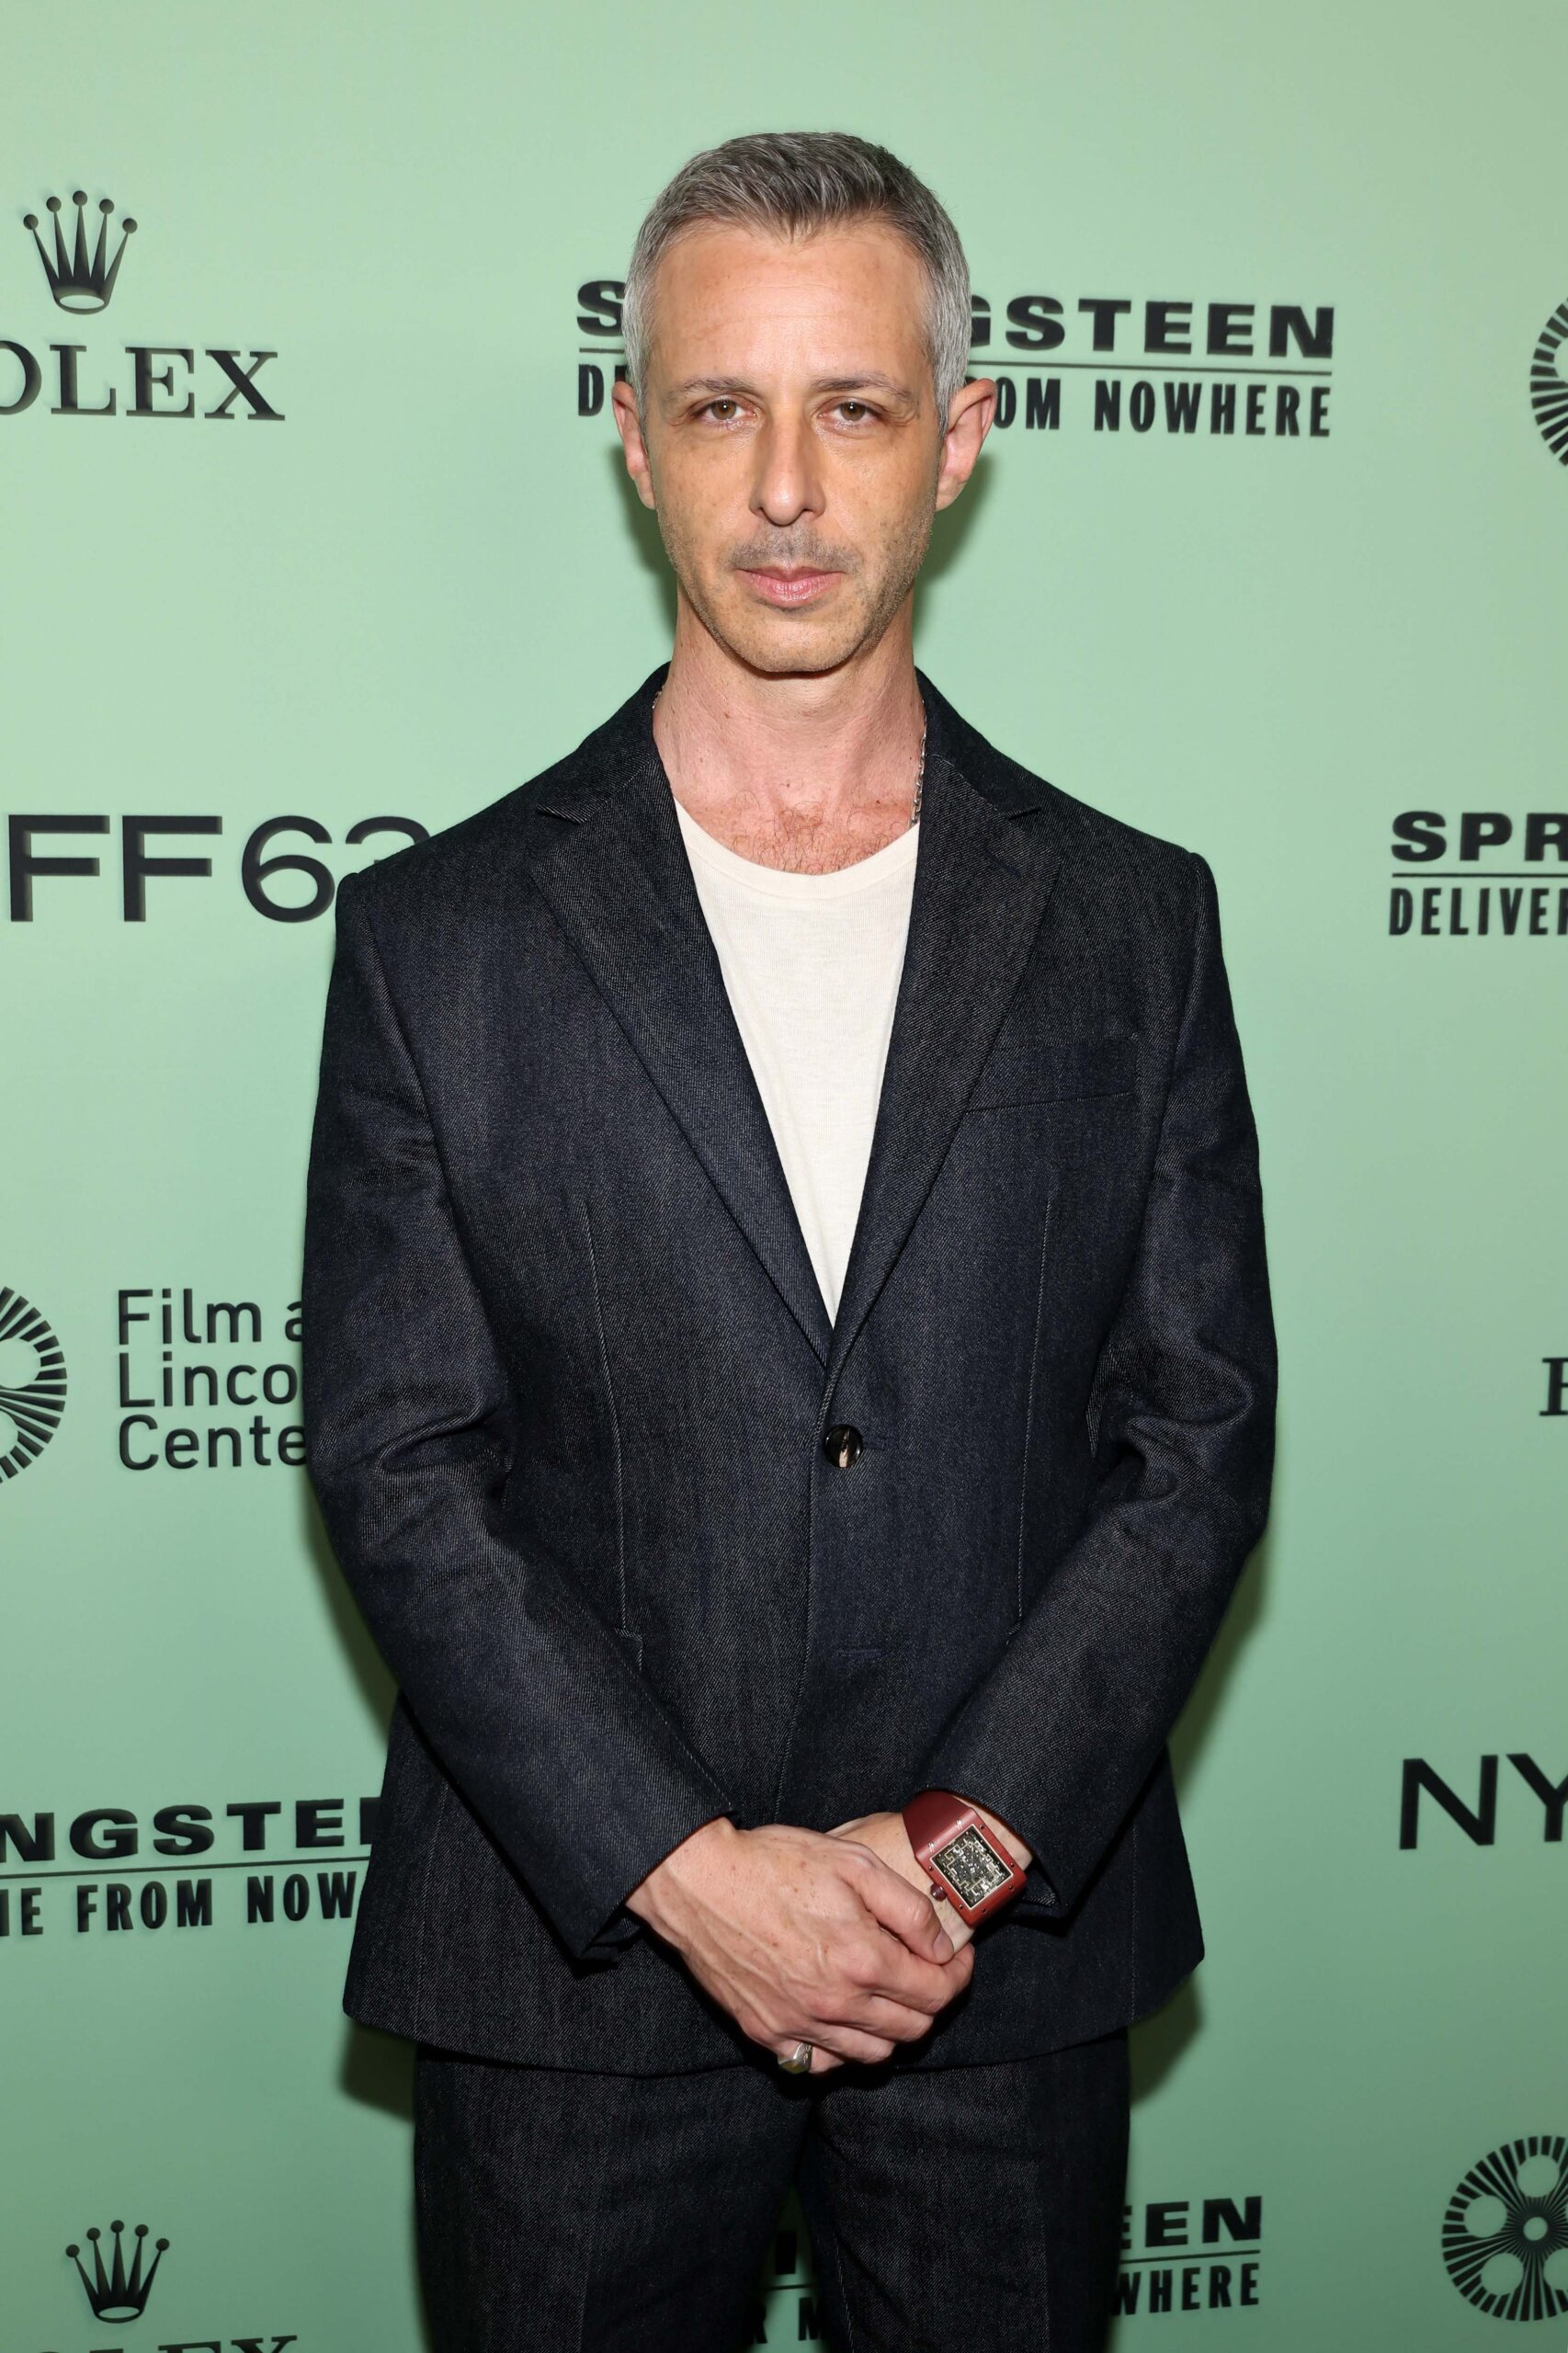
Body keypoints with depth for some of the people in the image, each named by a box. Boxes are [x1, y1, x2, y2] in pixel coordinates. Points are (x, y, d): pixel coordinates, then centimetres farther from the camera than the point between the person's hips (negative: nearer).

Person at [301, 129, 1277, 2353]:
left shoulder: (1133, 920, 1)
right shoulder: (441, 933, -2)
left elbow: (1202, 1442, -1)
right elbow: (398, 1470, -5)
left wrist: (966, 1843, -11)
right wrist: (693, 1871, -13)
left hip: (1013, 1957, 1)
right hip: (572, 1961, -1)